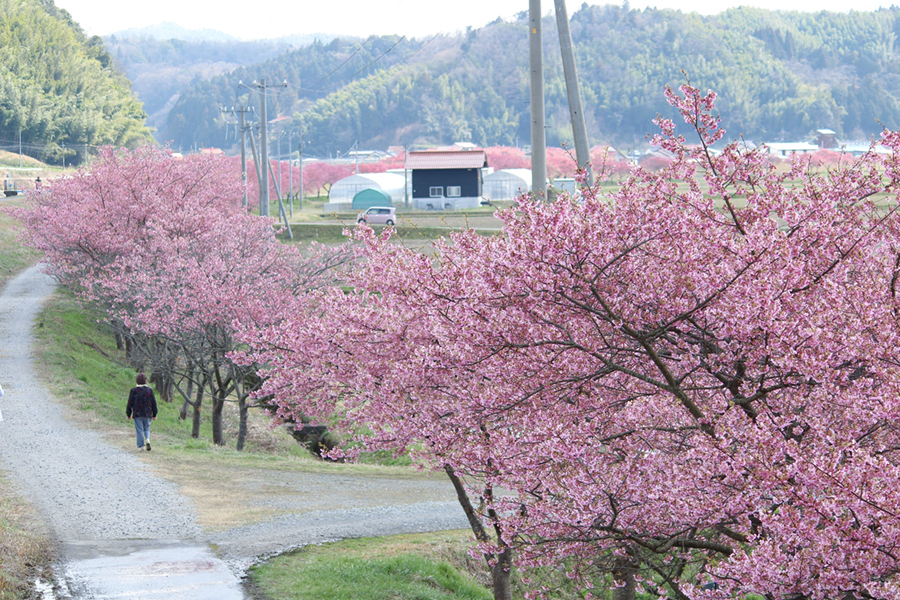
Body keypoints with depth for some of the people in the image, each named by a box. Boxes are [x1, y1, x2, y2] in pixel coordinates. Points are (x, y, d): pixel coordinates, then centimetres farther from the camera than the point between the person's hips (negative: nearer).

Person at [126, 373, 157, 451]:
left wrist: (128, 414, 8)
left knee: (139, 430, 4)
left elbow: (130, 403, -3)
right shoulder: (149, 390, 0)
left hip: (137, 414, -2)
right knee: (147, 429, 16)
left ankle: (141, 445, 0)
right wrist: (154, 415, 13)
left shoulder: (133, 390, -6)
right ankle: (147, 439, -10)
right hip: (147, 414, 2)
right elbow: (154, 403, 4)